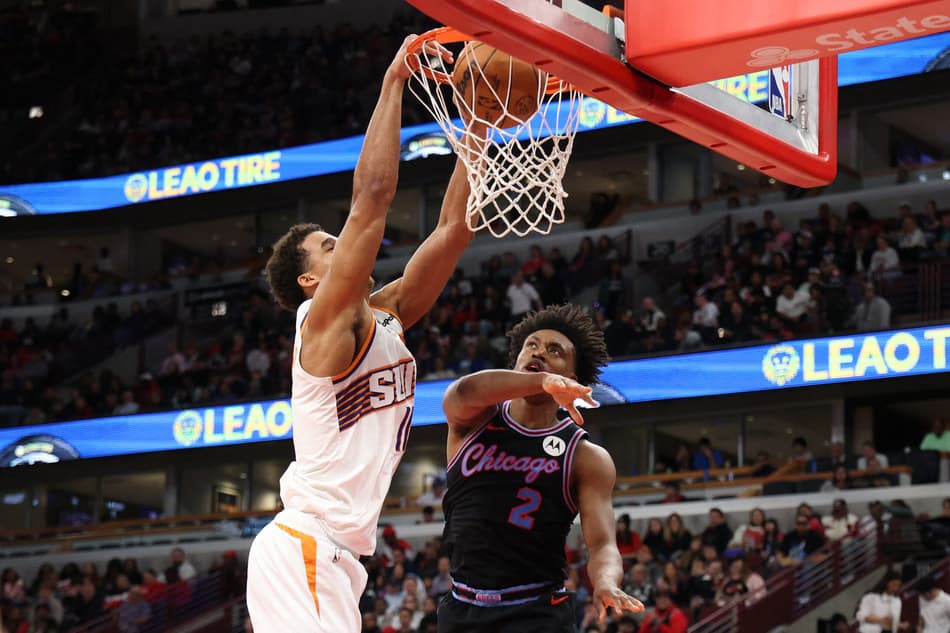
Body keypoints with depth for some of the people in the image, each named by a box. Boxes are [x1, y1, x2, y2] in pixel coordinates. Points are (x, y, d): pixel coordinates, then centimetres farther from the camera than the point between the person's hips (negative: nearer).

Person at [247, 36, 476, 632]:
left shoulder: (385, 316, 18)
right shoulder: (327, 317, -4)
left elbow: (453, 228, 15)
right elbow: (372, 196, -13)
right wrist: (394, 83, -9)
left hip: (335, 555, 9)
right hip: (303, 548, -9)